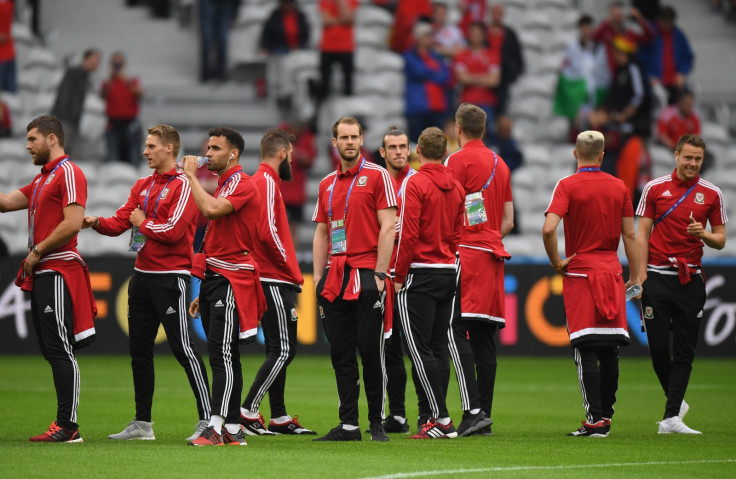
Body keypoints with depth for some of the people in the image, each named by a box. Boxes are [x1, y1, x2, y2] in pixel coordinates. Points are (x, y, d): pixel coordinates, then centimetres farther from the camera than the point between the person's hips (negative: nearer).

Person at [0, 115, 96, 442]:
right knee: (51, 351, 9)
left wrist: (37, 251, -13)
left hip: (58, 273, -10)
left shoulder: (68, 173, -9)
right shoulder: (43, 179, 21)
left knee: (59, 350, -10)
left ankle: (68, 427, -10)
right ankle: (64, 425, 10)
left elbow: (73, 223, -20)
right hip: (42, 274, 10)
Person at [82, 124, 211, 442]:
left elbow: (173, 231, -20)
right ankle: (142, 423, 17)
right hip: (142, 276, 8)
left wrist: (143, 222, -6)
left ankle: (208, 419, -7)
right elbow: (119, 222, 11)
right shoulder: (142, 186, 15)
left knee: (182, 348, -10)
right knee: (139, 350, 10)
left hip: (170, 278, -8)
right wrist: (96, 222, -8)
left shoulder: (182, 186, -10)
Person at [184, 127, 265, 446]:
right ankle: (233, 429, 11)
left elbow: (211, 210, -28)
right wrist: (203, 293, 23)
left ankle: (216, 428, -20)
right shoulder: (223, 185, 22)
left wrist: (191, 176, -15)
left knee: (223, 354, -14)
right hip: (215, 279, 10)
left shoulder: (241, 183, -8)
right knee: (223, 356, 9)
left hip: (231, 281, -10)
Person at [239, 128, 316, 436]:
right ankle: (247, 411, -12)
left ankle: (279, 418, 14)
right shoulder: (267, 182, -11)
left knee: (279, 349, 12)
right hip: (274, 280, -10)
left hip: (272, 280, 10)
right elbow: (268, 231, -21)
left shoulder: (261, 181, 19)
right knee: (283, 350, -10)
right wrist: (291, 270, -12)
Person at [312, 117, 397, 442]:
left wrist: (380, 274, -13)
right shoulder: (327, 184, 16)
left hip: (366, 276, -5)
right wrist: (318, 277, 9)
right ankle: (348, 425, 7)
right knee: (341, 354, 4)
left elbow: (388, 228, -6)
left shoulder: (377, 176, -1)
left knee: (370, 351, -4)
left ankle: (377, 423, 3)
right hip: (335, 278, 5)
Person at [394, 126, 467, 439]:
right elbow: (458, 233, 13)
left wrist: (399, 275, -8)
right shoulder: (456, 187, 10)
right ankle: (437, 417, 10)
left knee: (419, 349, -5)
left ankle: (442, 419, -10)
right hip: (449, 273, 7)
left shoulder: (415, 184, -11)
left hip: (420, 273, -7)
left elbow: (408, 235, -15)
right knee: (438, 348, 11)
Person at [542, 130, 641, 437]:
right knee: (609, 352, 9)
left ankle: (595, 419, -10)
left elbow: (548, 229, -20)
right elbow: (630, 235, 7)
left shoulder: (567, 186, -6)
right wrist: (635, 276, 12)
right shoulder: (619, 187, 5)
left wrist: (556, 263, -6)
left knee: (587, 352, -4)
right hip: (612, 273, 3)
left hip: (580, 274, -3)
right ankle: (606, 416, 15)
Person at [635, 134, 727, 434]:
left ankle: (671, 417, -3)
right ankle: (677, 401, 20)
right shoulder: (655, 188, 4)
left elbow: (721, 240, 10)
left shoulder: (711, 194, 6)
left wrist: (704, 235, -12)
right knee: (658, 347, -3)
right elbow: (642, 234, 4)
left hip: (691, 279, 1)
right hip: (658, 277, -1)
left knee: (684, 351, -3)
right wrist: (641, 274, -5)